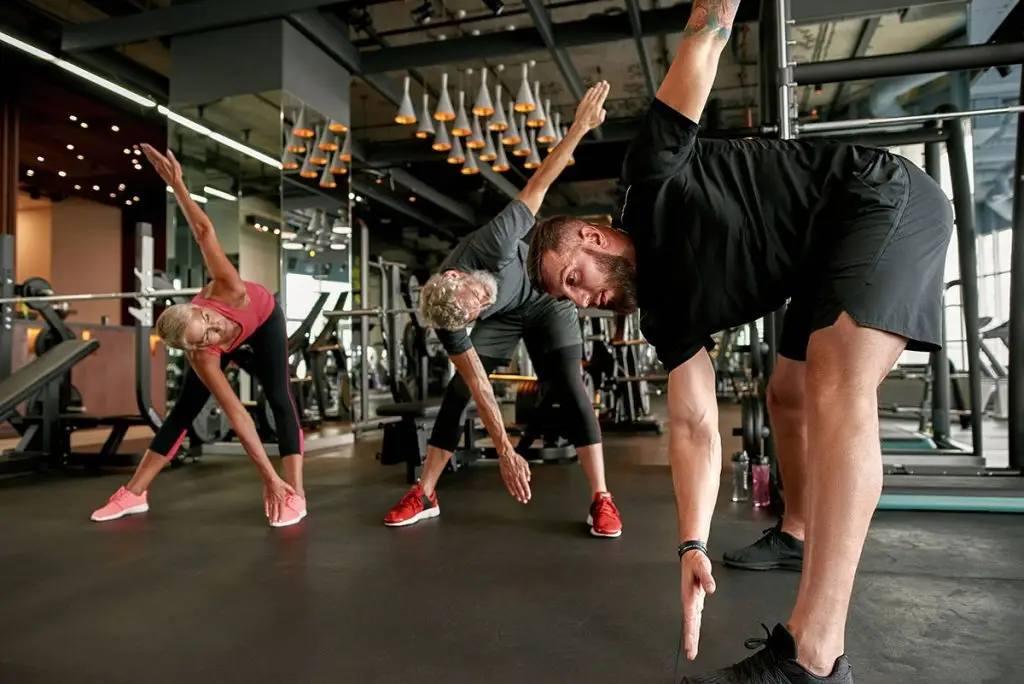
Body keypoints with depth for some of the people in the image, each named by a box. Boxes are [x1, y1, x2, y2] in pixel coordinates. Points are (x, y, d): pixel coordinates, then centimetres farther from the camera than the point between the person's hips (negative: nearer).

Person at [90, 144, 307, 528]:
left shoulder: (228, 291, -44)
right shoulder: (203, 356, -40)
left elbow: (204, 232, -41)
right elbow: (237, 417, -43)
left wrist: (176, 184, -54)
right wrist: (269, 477, -45)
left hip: (263, 322, 0)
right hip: (229, 348, 0)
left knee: (279, 398, -16)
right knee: (183, 411, -2)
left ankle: (295, 494, -19)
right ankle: (134, 495, 10)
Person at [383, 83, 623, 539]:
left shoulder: (490, 245, -41)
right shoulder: (448, 321, -32)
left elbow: (538, 184, -30)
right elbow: (479, 386, -28)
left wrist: (580, 126, -35)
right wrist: (505, 452, -30)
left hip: (544, 299, -1)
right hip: (503, 318, 2)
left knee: (568, 386, -16)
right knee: (458, 390, -7)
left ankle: (601, 500, -14)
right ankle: (424, 495, 5)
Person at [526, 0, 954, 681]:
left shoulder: (651, 179, -12)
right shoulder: (665, 311, 3)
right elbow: (694, 426, -2)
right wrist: (693, 547, -7)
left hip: (886, 198, -9)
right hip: (826, 252, 9)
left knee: (836, 390, -23)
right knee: (790, 396, 15)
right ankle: (801, 532, 36)